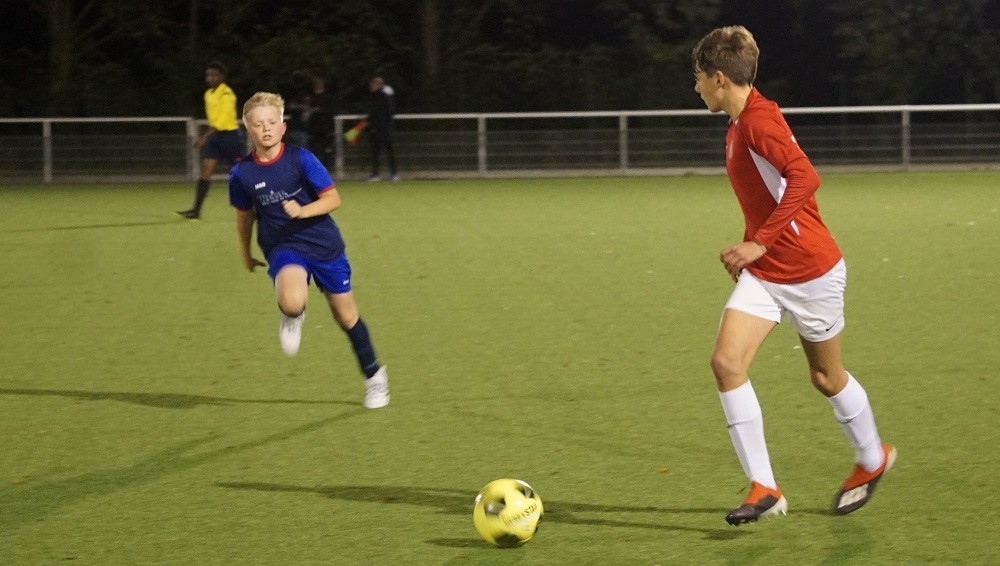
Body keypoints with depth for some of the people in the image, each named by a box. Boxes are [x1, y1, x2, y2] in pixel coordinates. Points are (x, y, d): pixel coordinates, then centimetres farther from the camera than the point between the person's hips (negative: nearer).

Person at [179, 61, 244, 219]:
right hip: (215, 135, 7)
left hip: (230, 134, -7)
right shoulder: (208, 94, 11)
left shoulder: (226, 94, -15)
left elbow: (221, 119, -22)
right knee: (206, 169, -6)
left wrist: (205, 136, -28)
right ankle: (196, 210, -12)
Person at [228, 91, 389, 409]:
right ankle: (293, 318, 7)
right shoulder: (242, 174, -7)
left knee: (345, 313, 11)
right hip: (282, 248, 0)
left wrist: (303, 211, -27)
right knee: (291, 302, -32)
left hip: (323, 244, 0)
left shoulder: (301, 159, -13)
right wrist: (246, 254, 21)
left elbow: (333, 199, -10)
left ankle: (373, 375, 33)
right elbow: (245, 215, 11)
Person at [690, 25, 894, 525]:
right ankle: (763, 489, -8)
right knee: (726, 362, -11)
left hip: (811, 270, -8)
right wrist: (749, 249, 16)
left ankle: (872, 460, 38)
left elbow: (804, 178, -32)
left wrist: (759, 243, -30)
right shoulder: (738, 126, 10)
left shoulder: (759, 120, -20)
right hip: (763, 273, 8)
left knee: (826, 377, 10)